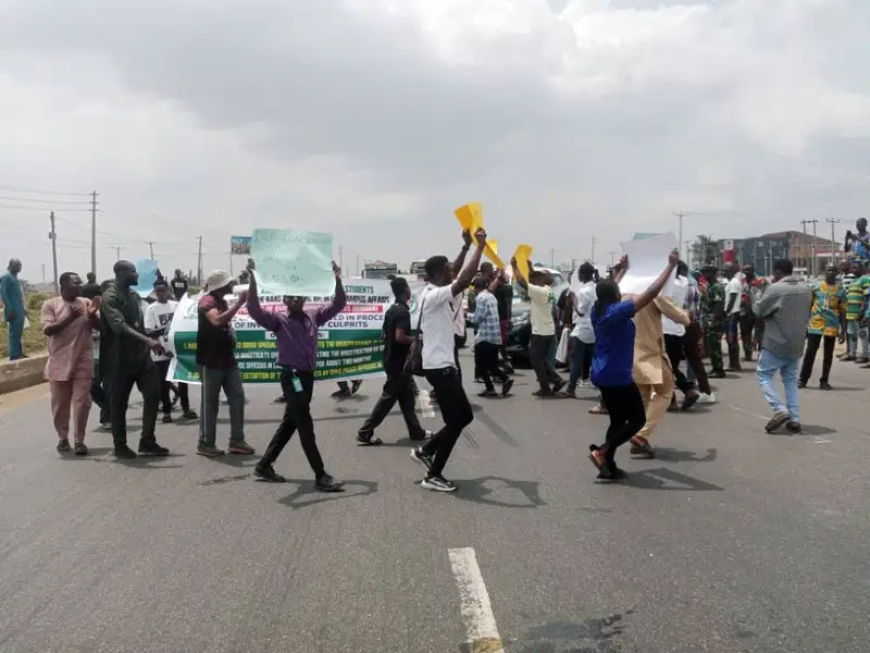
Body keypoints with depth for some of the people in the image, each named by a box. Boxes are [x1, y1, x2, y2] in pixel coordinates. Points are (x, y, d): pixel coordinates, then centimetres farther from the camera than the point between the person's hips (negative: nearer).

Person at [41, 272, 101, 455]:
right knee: (60, 403, 9)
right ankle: (62, 438, 24)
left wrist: (92, 315, -18)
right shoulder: (50, 304, -2)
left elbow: (99, 326, 3)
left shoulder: (86, 303, 5)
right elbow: (47, 330, -12)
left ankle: (79, 440, 5)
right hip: (59, 363, -1)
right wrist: (69, 319, -23)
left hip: (83, 363, 1)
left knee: (82, 403, -2)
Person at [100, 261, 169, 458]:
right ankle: (120, 446, 15)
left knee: (153, 393, 1)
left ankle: (147, 441, 10)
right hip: (120, 358, -7)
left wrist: (148, 345, 20)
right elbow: (121, 326, -27)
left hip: (140, 354, 7)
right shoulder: (110, 297, -14)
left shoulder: (134, 294, 12)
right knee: (119, 403, 3)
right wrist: (148, 340, -36)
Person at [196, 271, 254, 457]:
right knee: (210, 403, -2)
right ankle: (205, 444, 8)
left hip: (228, 359, 9)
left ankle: (236, 441, 9)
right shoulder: (207, 301, -13)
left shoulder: (221, 301, 15)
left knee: (238, 398, 4)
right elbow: (217, 321, -33)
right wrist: (239, 303, -32)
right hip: (211, 362, -9)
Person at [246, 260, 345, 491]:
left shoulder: (314, 316, 9)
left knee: (289, 423, 15)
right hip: (292, 377, -7)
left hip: (308, 376, 7)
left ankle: (264, 466, 29)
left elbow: (338, 304, 9)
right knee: (306, 427, -6)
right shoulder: (279, 321, -4)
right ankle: (321, 476, -4)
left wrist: (337, 279, -5)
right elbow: (254, 310, -18)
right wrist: (253, 279, -26)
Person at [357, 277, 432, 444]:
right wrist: (416, 340, -12)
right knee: (389, 397, -4)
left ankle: (415, 430, 21)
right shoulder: (403, 311, -18)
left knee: (406, 396, 14)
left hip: (391, 359, 10)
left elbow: (385, 335, 16)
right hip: (398, 361, -10)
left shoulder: (391, 310, 10)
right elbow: (399, 337, -28)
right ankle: (365, 432, -2)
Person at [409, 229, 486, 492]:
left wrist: (466, 246, 24)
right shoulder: (433, 296, -18)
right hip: (439, 367, -10)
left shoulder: (435, 293, 11)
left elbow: (456, 277, 29)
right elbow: (464, 280, -28)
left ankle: (425, 451, 24)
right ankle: (433, 476, 5)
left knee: (464, 416, 16)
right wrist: (480, 246, -20)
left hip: (444, 364, 10)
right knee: (456, 421, -3)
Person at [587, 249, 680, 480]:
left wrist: (623, 269, 39)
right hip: (618, 376, -9)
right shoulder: (618, 311, -17)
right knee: (638, 419, 3)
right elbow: (651, 293, -19)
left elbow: (608, 290, 29)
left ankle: (608, 466, 12)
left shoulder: (598, 310, 6)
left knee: (618, 421, 15)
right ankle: (602, 451, -6)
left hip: (603, 374, 9)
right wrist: (671, 266, -12)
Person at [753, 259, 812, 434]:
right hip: (796, 344, 7)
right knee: (791, 380, 14)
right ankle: (795, 418, 9)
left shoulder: (774, 289, -16)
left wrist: (760, 293, 10)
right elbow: (807, 314, 18)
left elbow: (758, 310, -5)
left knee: (764, 376, 4)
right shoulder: (805, 289, 7)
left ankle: (780, 410, -11)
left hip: (776, 343, -7)